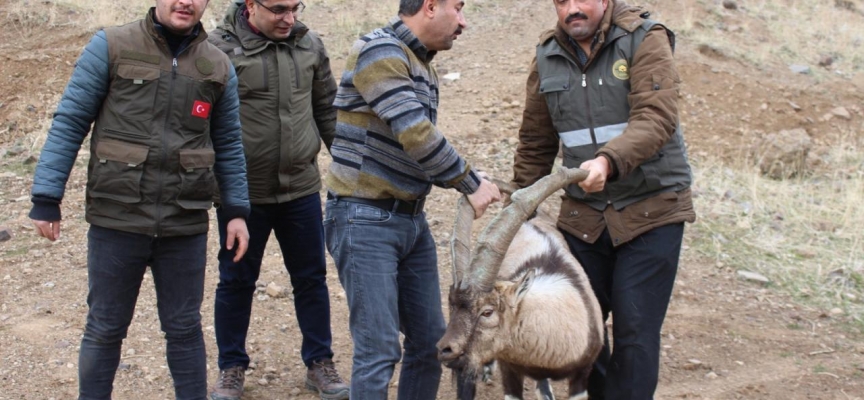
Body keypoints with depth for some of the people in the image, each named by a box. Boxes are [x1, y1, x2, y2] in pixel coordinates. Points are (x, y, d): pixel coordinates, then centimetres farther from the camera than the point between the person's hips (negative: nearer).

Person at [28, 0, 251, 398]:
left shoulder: (218, 67, 4)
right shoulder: (111, 47, -5)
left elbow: (228, 145, 12)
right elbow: (69, 123, -5)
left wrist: (236, 210, 6)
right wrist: (46, 197, -9)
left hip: (185, 224, 2)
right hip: (116, 218, -2)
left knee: (184, 328, 12)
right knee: (105, 327, 11)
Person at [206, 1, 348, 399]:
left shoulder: (309, 45, 2)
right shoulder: (220, 48, -12)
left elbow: (328, 109, 11)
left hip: (301, 188, 3)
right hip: (243, 191, -3)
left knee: (311, 277, 11)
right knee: (236, 280, 10)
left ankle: (320, 364, 26)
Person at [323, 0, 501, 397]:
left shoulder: (422, 65, 13)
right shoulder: (379, 52, -15)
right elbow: (416, 135, -23)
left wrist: (470, 184, 1)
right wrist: (471, 183, -14)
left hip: (411, 219, 9)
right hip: (365, 220, -9)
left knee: (430, 342, 11)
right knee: (379, 350, -7)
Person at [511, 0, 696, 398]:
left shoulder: (644, 40, -8)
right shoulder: (547, 57, 5)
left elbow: (657, 117, -22)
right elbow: (535, 142, 13)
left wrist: (609, 161, -38)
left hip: (651, 210, -4)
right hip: (583, 214, 5)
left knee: (635, 331, -5)